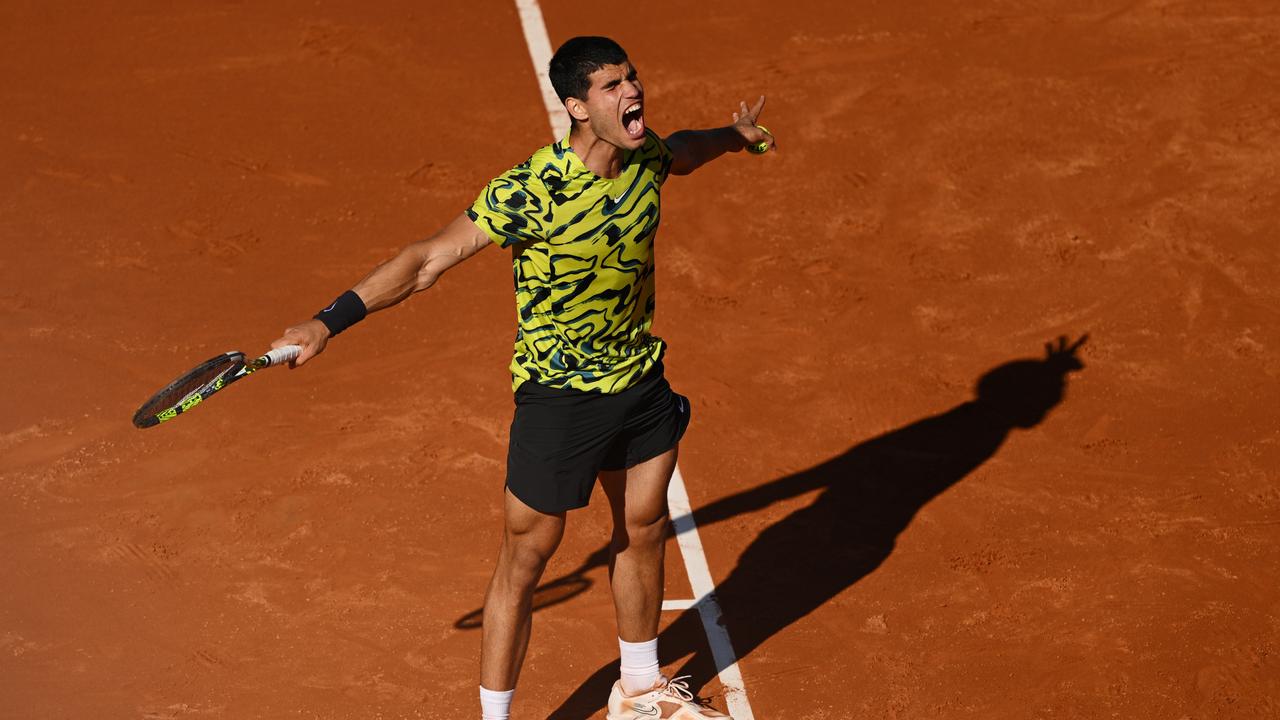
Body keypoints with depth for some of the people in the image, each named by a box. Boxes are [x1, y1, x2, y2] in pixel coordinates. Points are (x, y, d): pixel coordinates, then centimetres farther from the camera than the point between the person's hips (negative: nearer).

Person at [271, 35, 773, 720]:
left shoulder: (646, 160, -6)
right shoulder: (528, 193, -27)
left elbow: (680, 151, 21)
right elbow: (428, 259, -23)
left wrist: (733, 136, 41)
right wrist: (330, 321, -27)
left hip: (641, 379, 7)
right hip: (558, 396, -7)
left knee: (643, 533, 20)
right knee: (525, 557, 2)